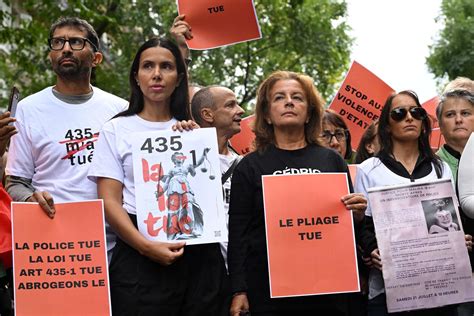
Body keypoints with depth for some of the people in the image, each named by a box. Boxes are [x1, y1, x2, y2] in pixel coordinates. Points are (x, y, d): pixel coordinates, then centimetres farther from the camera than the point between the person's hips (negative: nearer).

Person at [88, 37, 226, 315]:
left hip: (199, 253, 3)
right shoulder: (117, 130, 6)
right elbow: (110, 201, -3)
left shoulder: (194, 131, 15)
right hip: (140, 255, -2)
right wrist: (146, 246, -17)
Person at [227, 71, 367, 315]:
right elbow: (238, 233, 1)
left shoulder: (331, 160, 8)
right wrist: (239, 291, -6)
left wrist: (357, 215, -6)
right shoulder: (250, 166, 3)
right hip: (267, 291, -2)